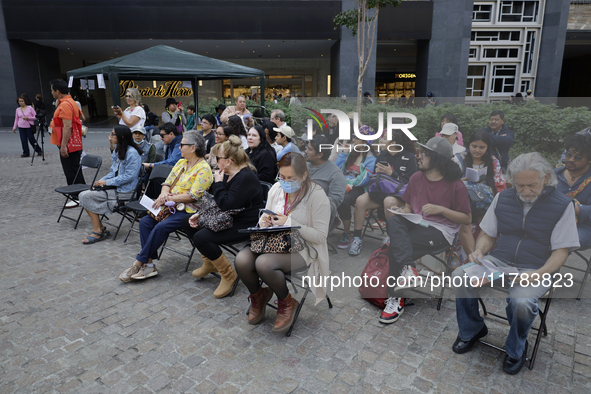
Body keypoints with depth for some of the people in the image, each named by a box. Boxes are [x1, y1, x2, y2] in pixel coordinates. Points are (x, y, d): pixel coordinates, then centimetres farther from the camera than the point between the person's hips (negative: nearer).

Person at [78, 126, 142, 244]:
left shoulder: (132, 153, -17)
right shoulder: (117, 151, 14)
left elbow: (129, 176, -22)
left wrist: (106, 182, -18)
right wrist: (101, 181, 1)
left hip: (124, 190, -9)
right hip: (115, 186, 10)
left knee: (86, 196, -14)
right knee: (83, 195, -3)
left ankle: (98, 231, -3)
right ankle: (100, 229, 1)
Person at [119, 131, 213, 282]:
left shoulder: (204, 168, -11)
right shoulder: (181, 162, 16)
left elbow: (193, 196, -19)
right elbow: (167, 183, 13)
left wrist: (168, 198, -16)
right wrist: (164, 194, -10)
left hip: (189, 210, -8)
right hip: (172, 207, 8)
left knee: (161, 227, -27)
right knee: (145, 221, -13)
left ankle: (139, 263, -13)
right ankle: (149, 265, -12)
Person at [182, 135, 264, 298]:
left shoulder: (245, 178, -23)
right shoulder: (228, 175, 8)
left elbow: (227, 205, -31)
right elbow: (215, 202, 17)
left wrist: (218, 183, -19)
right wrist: (200, 214, 5)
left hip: (245, 226, -11)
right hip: (229, 219, 11)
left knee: (201, 237, -25)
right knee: (188, 221, 11)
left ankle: (229, 275, -7)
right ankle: (209, 262, 21)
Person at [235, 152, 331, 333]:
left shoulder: (317, 195, -13)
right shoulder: (277, 188, 5)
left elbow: (320, 236, -15)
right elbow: (264, 218, 18)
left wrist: (289, 223, -22)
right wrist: (265, 221, -8)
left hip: (303, 247, -5)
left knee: (264, 264, -32)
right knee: (242, 261, -22)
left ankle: (287, 302, -1)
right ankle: (258, 295, 12)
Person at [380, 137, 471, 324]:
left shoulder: (455, 185, -6)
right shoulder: (416, 177, 9)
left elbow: (467, 219, -2)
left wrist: (440, 209, -15)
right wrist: (404, 211, -4)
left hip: (441, 231, -5)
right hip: (416, 224, 5)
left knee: (396, 248, -26)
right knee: (393, 222, -29)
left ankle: (395, 300, -14)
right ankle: (407, 269, -37)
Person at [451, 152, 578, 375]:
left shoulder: (562, 206, -5)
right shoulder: (502, 198, 5)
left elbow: (561, 250, -6)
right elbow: (488, 235, 12)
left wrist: (539, 274, -23)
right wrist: (479, 252, -10)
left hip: (536, 270, -3)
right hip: (498, 261, 4)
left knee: (521, 302, -33)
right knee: (460, 276, -22)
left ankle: (516, 349, 2)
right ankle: (471, 330, 4)